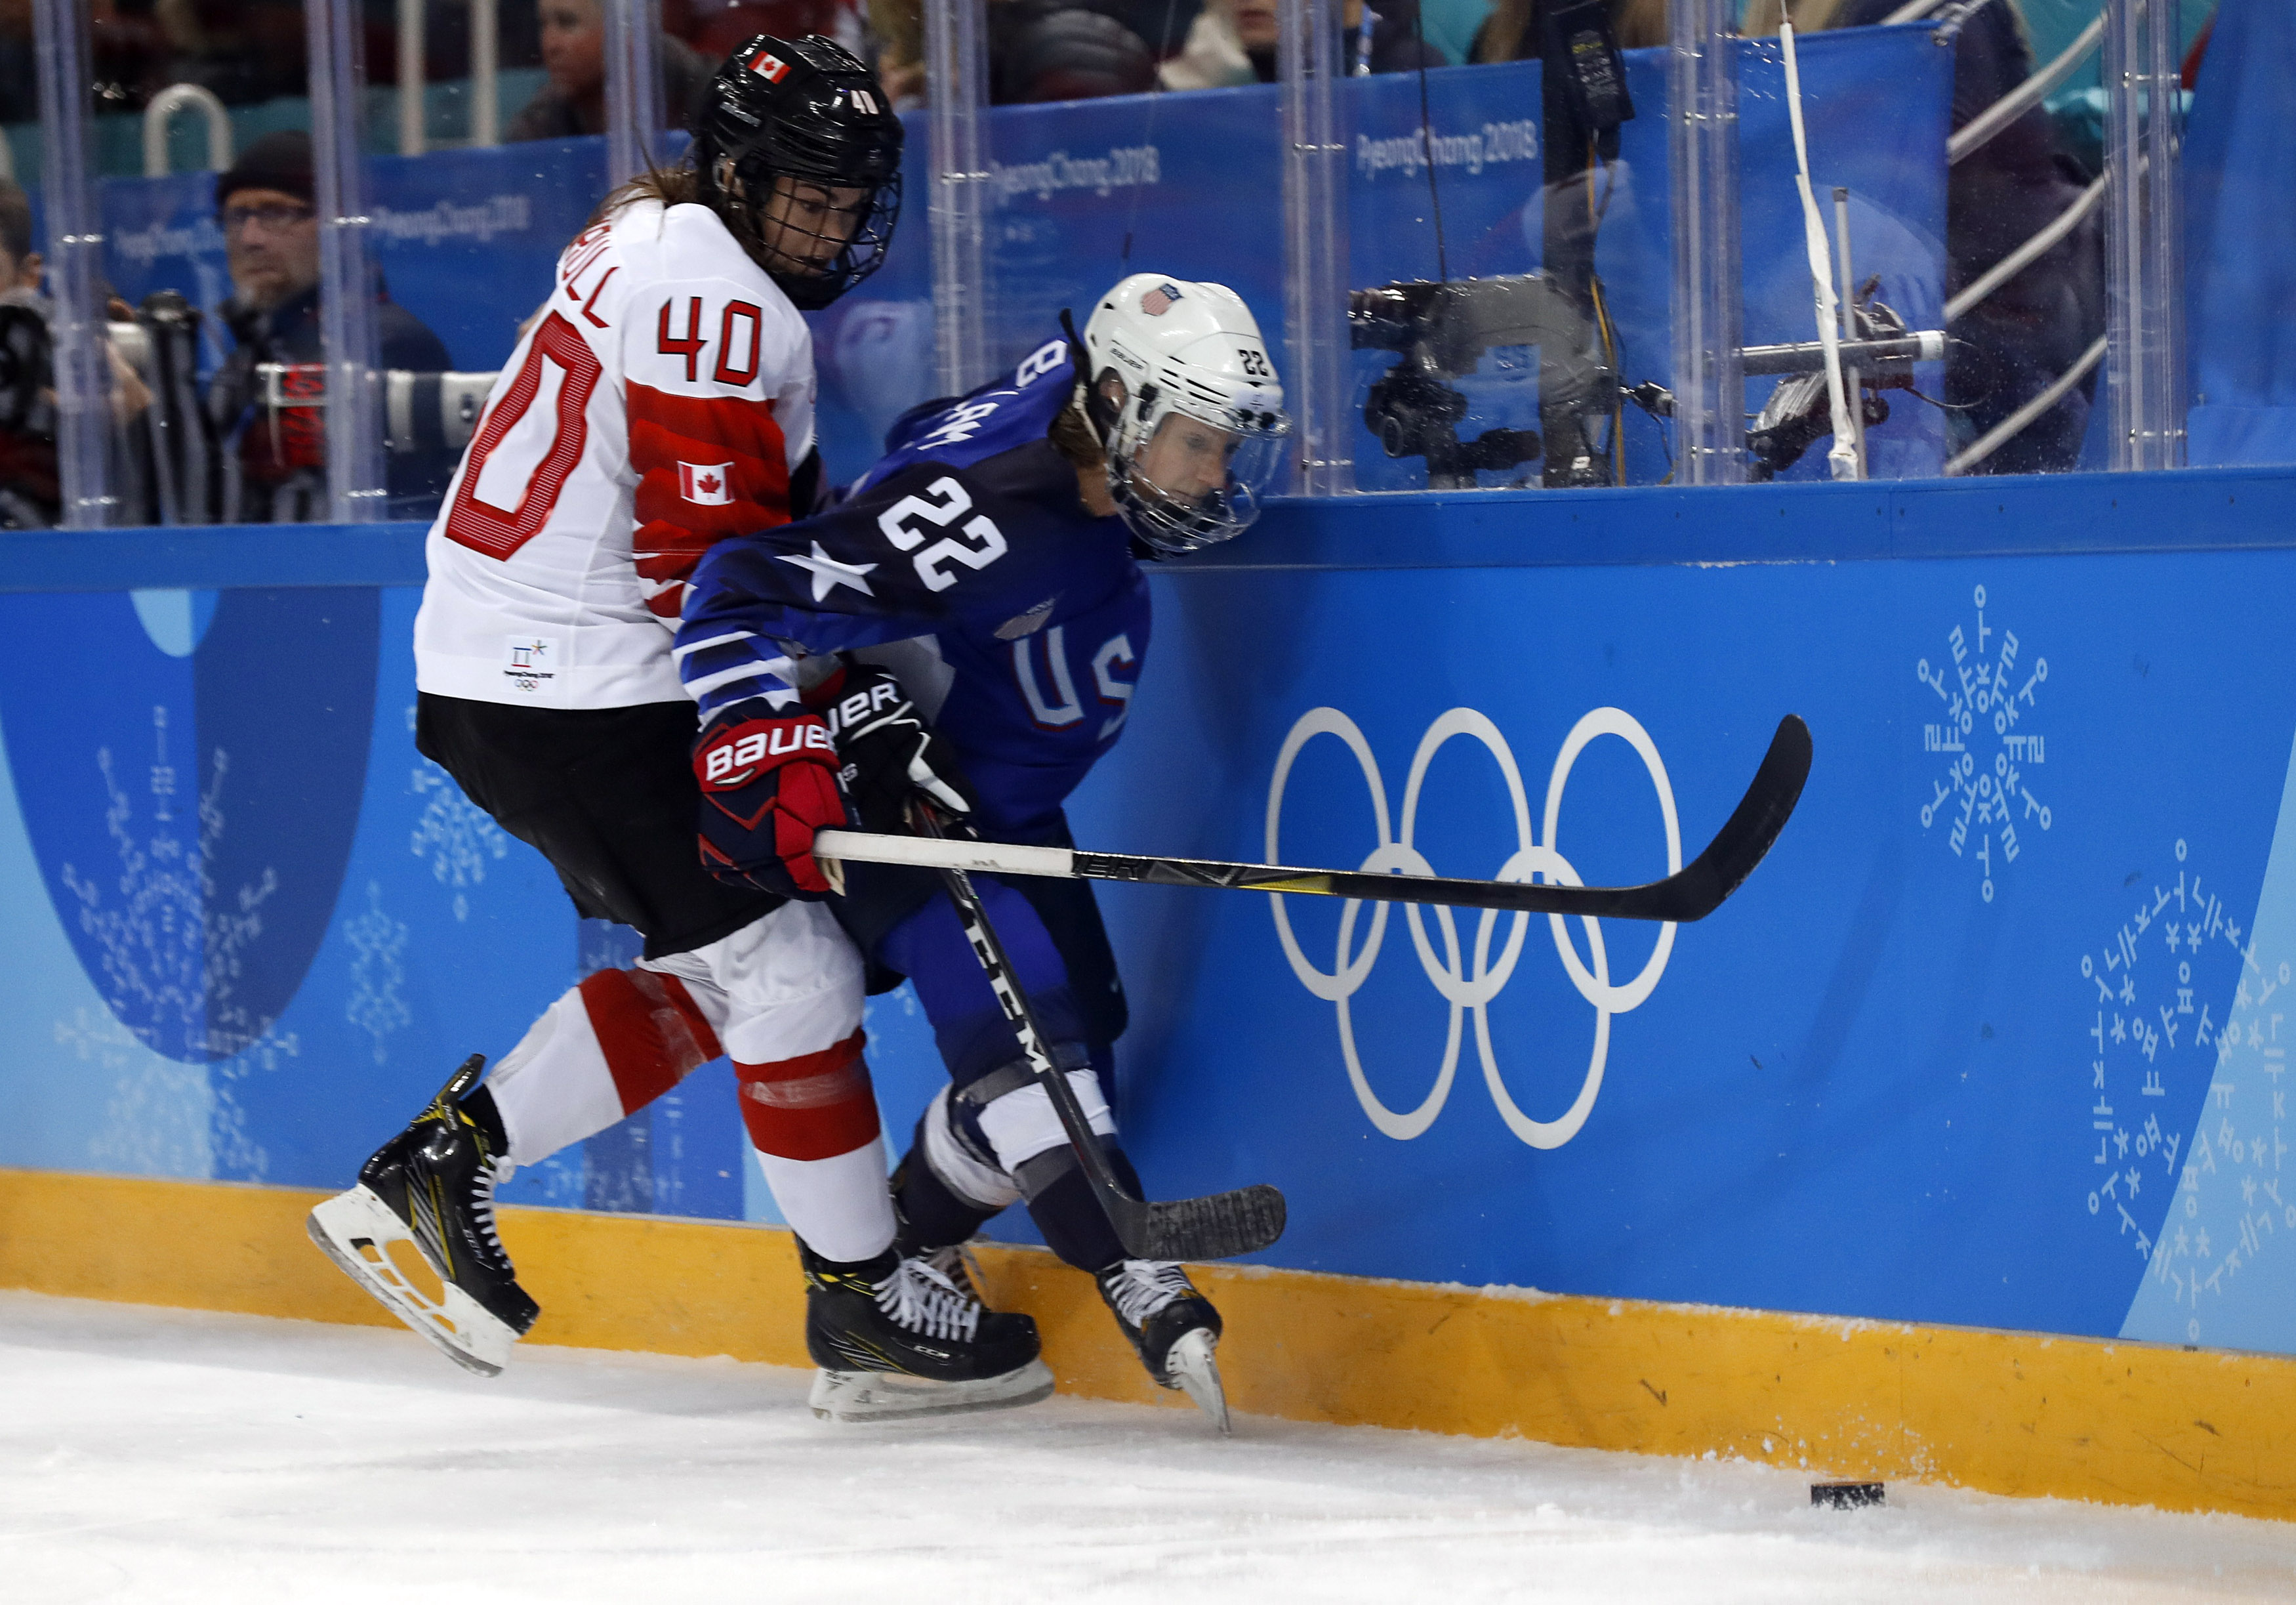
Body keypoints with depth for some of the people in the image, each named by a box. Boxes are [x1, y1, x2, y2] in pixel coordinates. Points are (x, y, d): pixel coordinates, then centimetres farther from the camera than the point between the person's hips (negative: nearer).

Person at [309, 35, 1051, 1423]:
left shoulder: (654, 241, 15)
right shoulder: (720, 306, -17)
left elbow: (766, 511, 24)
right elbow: (719, 574, -21)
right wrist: (792, 772, -22)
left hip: (497, 671, 10)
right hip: (575, 693, -10)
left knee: (706, 973, 15)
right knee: (788, 970, -5)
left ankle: (446, 1159, 17)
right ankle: (864, 1307, 2)